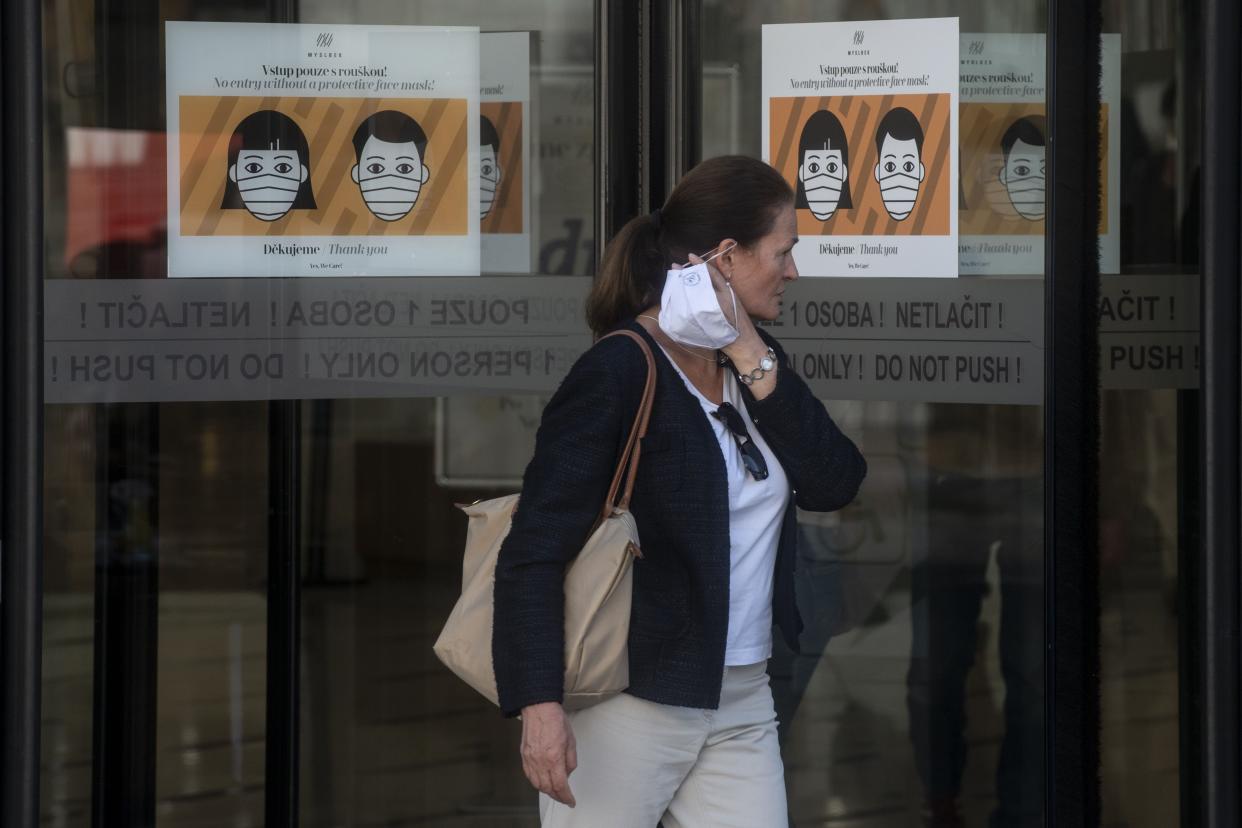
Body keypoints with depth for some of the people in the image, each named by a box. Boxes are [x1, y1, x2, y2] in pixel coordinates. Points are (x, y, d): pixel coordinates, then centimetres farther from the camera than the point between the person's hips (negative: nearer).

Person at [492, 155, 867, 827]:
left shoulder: (756, 363, 10)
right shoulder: (615, 375, -12)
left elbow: (835, 485, -2)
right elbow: (535, 550, -16)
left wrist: (753, 359, -11)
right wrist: (539, 701, -26)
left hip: (741, 704, 7)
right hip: (629, 702, -6)